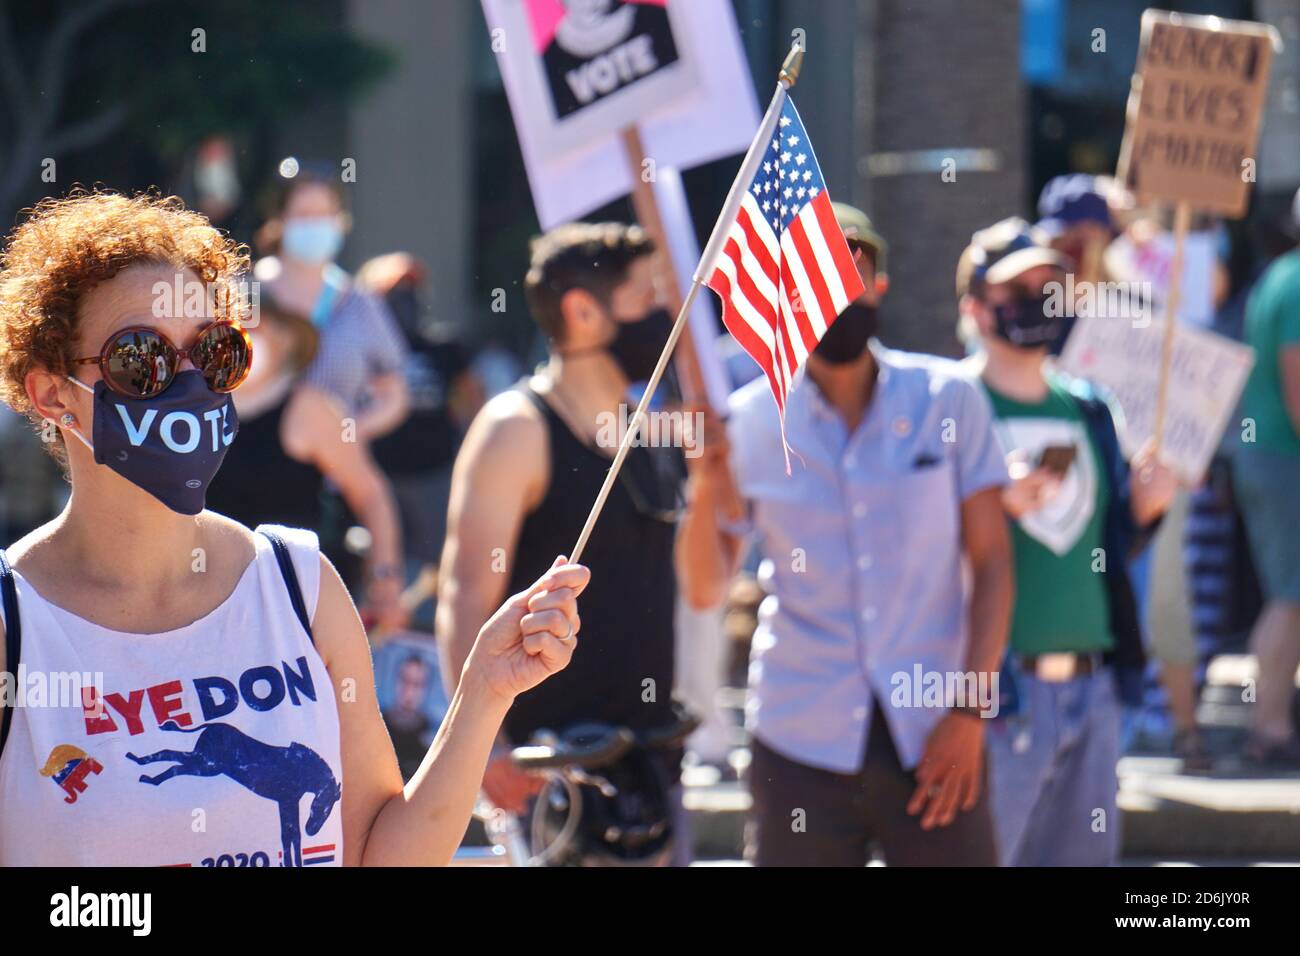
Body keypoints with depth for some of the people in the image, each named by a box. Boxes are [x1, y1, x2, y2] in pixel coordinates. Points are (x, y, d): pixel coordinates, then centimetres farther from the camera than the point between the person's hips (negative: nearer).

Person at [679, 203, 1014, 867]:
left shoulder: (948, 399, 3)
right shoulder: (750, 421, 2)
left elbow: (991, 562, 4)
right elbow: (705, 589, 4)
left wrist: (970, 711, -5)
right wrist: (705, 493, -15)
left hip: (933, 740, 0)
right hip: (801, 743, 0)